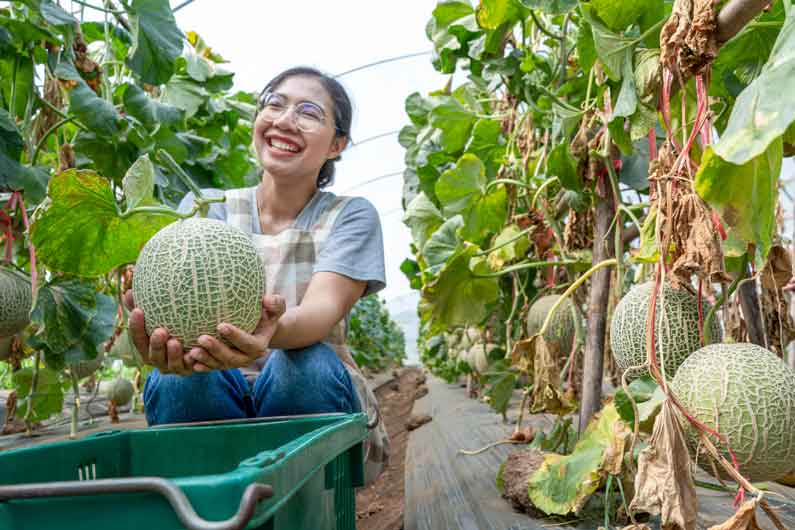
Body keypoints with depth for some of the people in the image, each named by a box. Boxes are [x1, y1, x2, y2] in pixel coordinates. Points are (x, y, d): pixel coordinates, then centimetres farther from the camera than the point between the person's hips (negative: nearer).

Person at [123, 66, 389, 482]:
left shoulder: (351, 216, -2)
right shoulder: (204, 207, 3)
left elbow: (323, 309, -22)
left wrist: (271, 330, -46)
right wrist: (168, 328, -42)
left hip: (314, 399, -1)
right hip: (217, 403, 1)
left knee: (303, 365, -32)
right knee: (177, 376, -30)